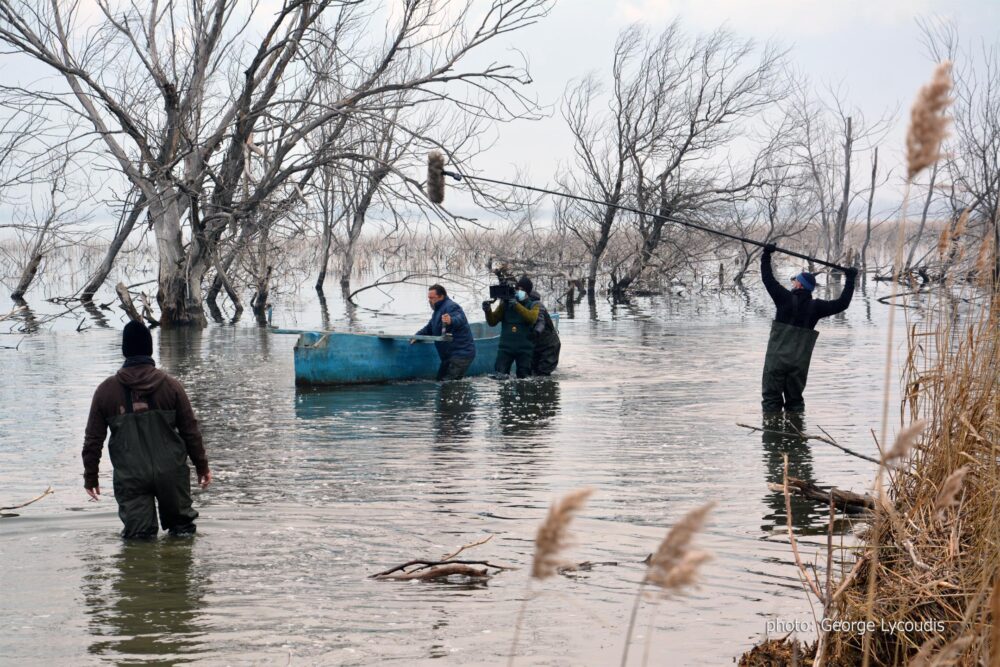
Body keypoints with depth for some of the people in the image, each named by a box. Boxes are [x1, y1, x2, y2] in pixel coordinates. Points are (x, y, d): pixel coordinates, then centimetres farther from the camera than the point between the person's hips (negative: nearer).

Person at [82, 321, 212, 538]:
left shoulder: (106, 390, 1)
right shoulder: (170, 386, 0)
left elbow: (93, 439, 5)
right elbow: (190, 430, 3)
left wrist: (90, 477, 15)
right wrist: (202, 466, 14)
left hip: (130, 477, 0)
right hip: (171, 473, 0)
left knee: (137, 533, 3)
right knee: (181, 524, 14)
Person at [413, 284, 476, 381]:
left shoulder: (451, 307, -16)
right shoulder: (438, 310, 20)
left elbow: (459, 319, -39)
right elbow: (429, 328, 31)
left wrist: (451, 321, -63)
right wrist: (417, 336, 13)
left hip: (461, 354, -11)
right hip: (449, 355, 11)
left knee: (448, 382, -21)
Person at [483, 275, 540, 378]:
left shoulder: (533, 305, 4)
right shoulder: (506, 303, 5)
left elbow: (532, 318, -18)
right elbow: (493, 322, 3)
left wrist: (517, 305, -28)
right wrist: (488, 311, -18)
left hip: (525, 349, 0)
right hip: (506, 347, 0)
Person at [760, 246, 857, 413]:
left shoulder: (785, 298, -5)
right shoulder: (815, 307, 1)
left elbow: (768, 279, 0)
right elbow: (842, 304, 7)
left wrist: (766, 255, 11)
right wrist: (850, 280, 17)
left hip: (776, 360, -3)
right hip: (799, 363, 3)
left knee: (771, 399, 1)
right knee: (795, 399, 15)